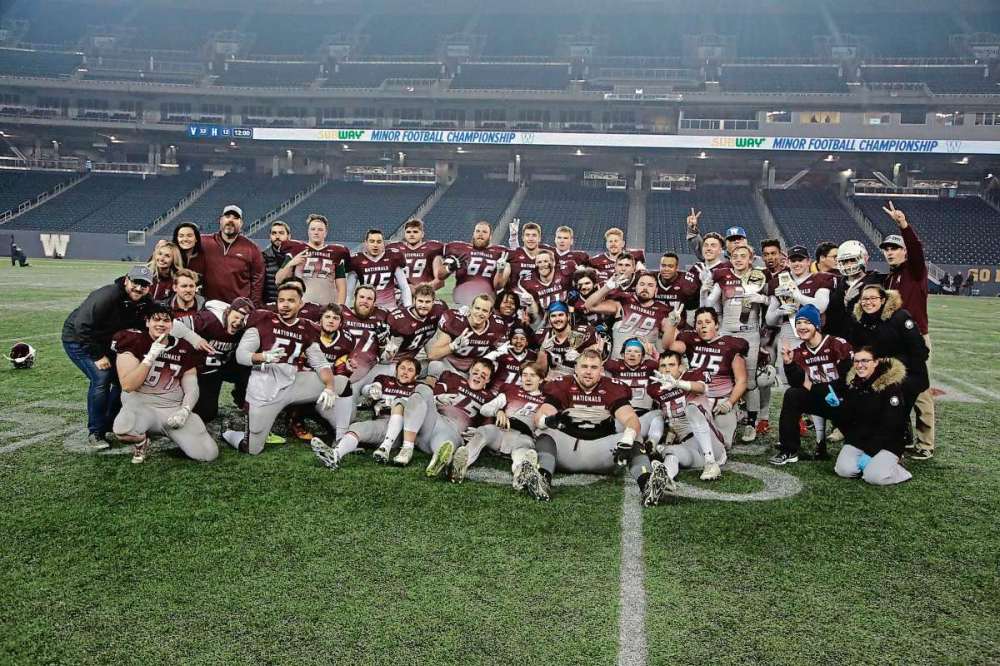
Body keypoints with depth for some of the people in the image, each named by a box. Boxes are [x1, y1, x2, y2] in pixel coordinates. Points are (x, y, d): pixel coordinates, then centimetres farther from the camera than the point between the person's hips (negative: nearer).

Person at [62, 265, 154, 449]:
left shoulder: (146, 303, -10)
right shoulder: (107, 296, -32)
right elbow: (82, 326, -30)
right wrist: (98, 356, -26)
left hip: (104, 342, 7)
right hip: (77, 339, -7)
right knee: (101, 378, -22)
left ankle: (110, 425, 21)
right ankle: (95, 433, -9)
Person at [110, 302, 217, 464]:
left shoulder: (183, 348, 7)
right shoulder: (134, 341, -4)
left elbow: (191, 387, 8)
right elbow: (128, 386, -14)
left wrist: (185, 411, -11)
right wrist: (151, 357, -19)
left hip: (174, 408, 3)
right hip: (140, 405, -2)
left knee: (209, 454, -15)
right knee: (123, 431, -40)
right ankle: (141, 440, 0)